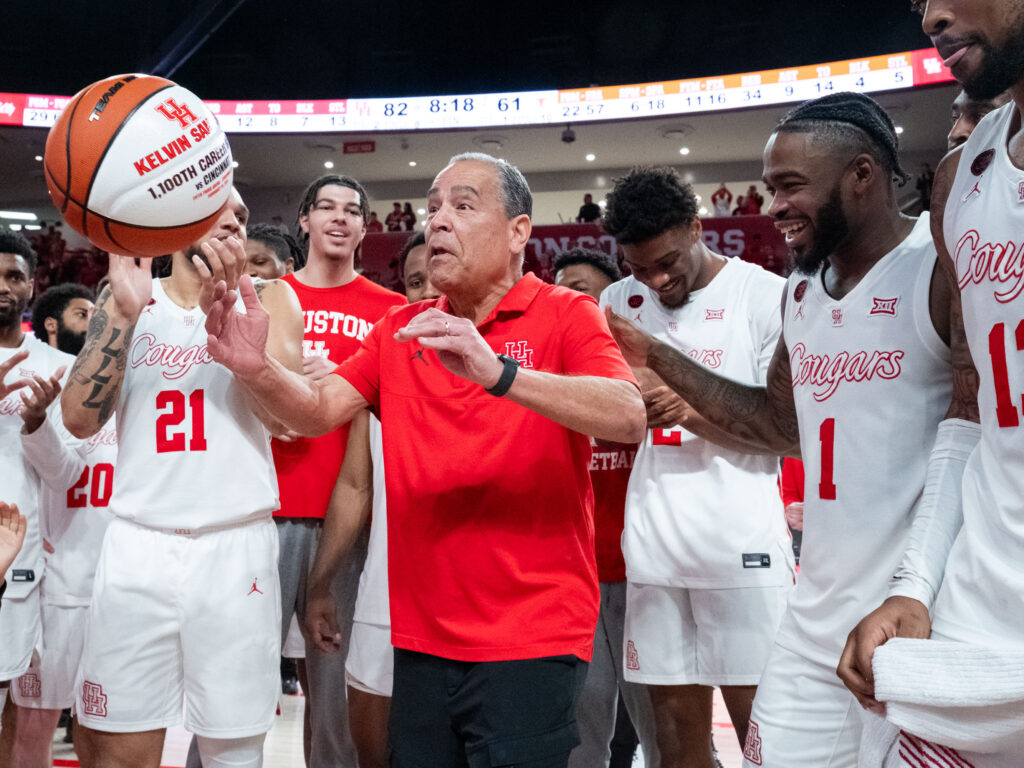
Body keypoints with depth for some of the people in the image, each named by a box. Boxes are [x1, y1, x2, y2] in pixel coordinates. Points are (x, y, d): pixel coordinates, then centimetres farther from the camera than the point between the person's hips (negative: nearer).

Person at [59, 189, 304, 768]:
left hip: (238, 547, -1)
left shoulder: (268, 299, 6)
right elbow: (81, 419, -1)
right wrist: (123, 311, -11)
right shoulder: (127, 295, 10)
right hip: (138, 544, 1)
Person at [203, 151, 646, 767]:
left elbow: (628, 416, -21)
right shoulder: (401, 330, 10)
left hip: (532, 640, -4)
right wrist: (256, 369, -18)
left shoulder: (566, 315, -5)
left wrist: (498, 372, -33)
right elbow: (317, 411, 3)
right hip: (419, 636, 5)